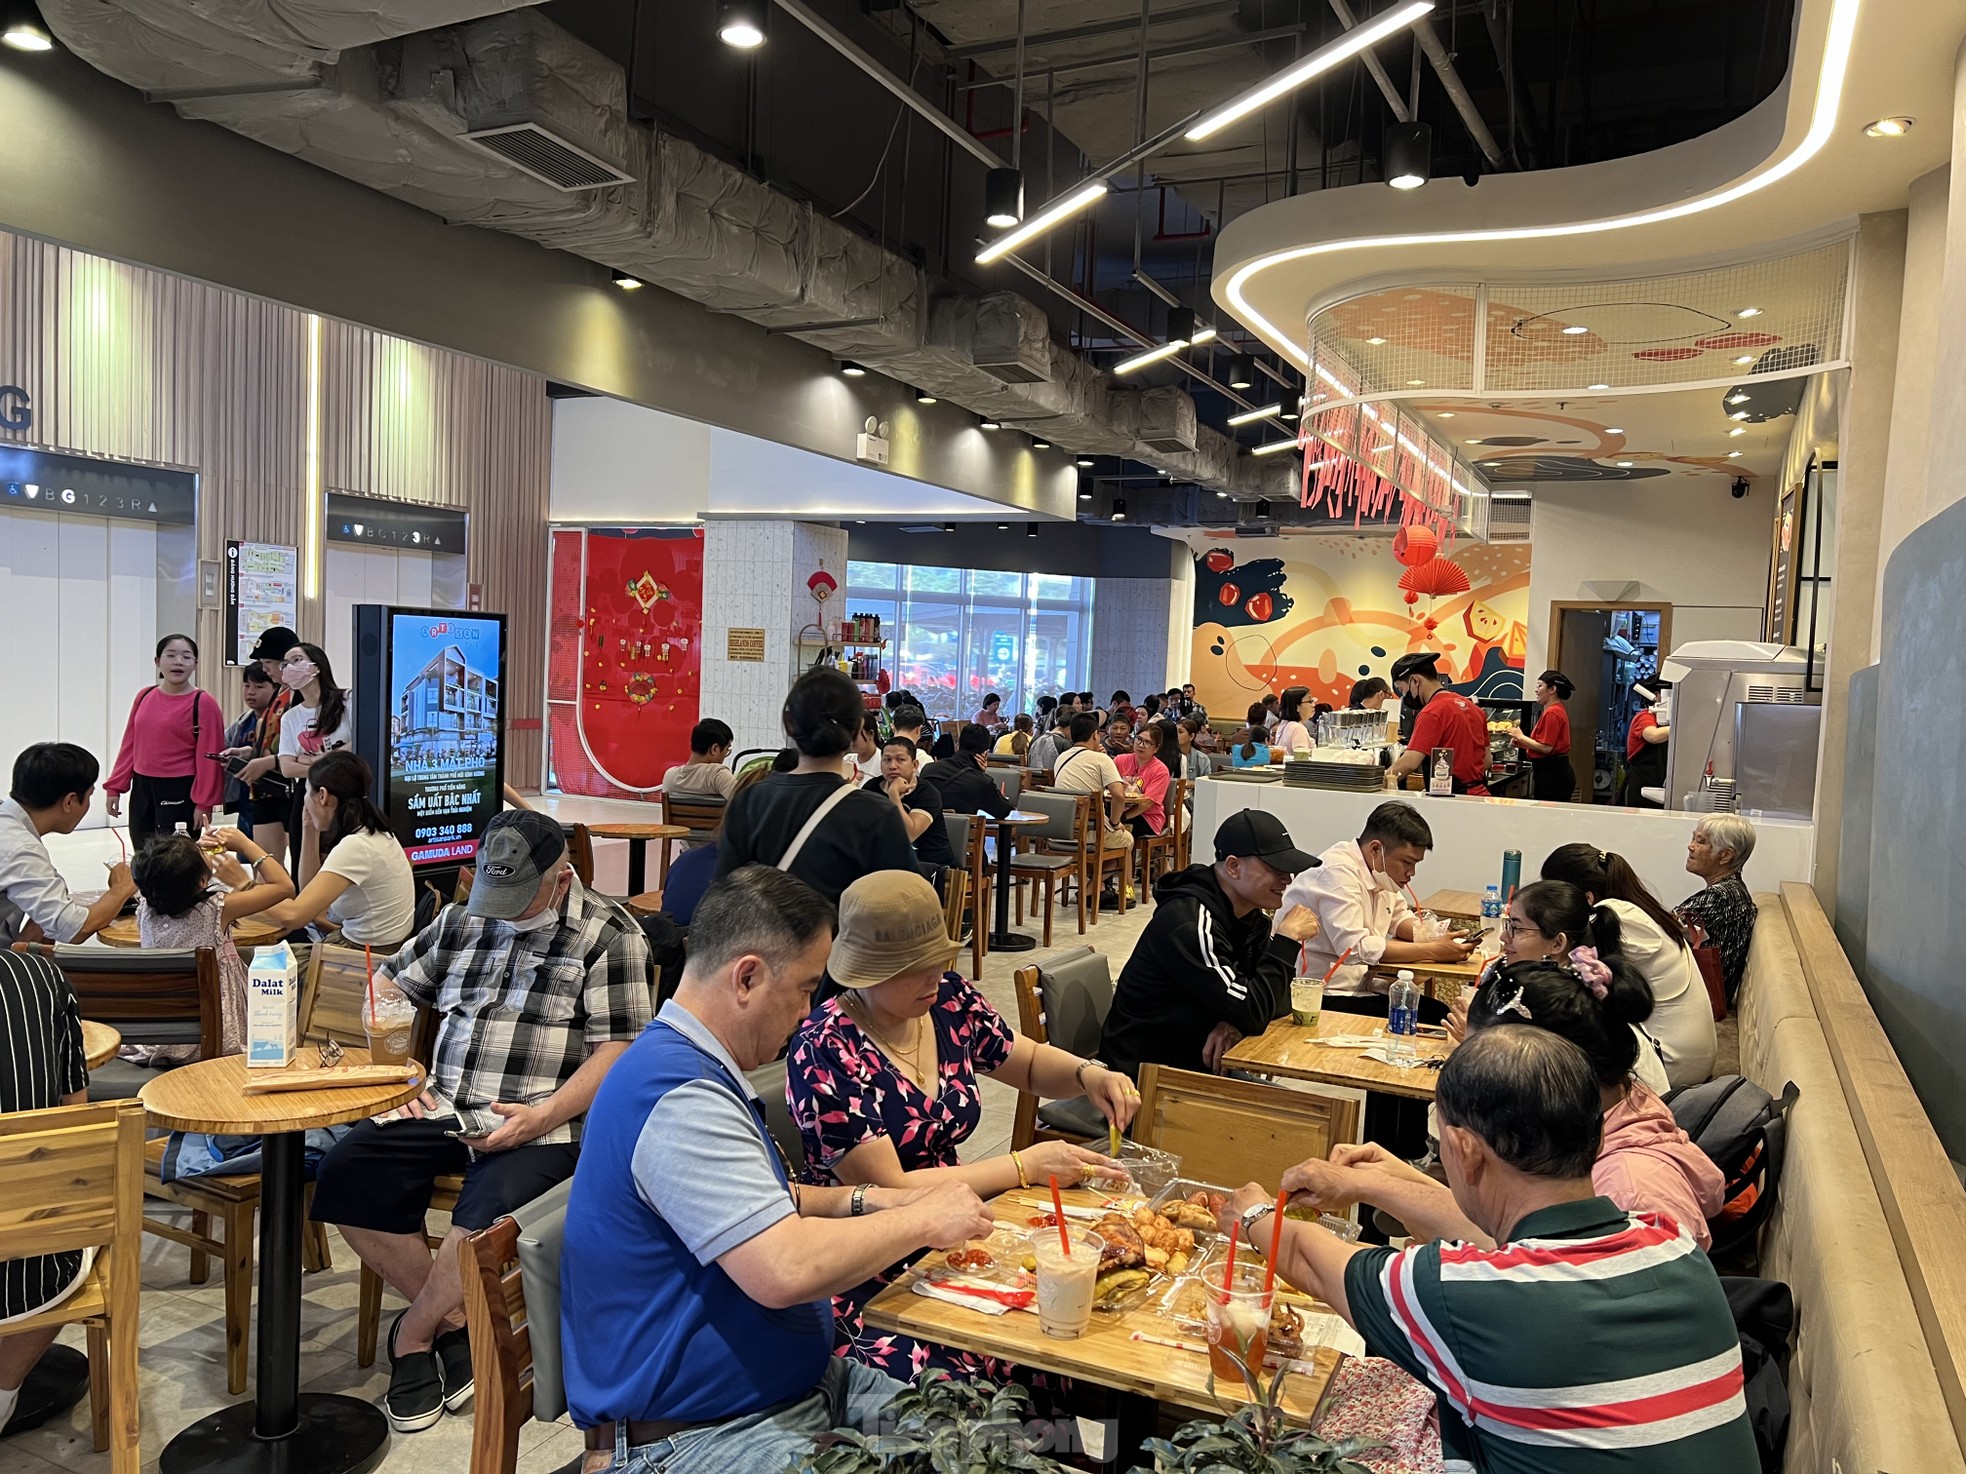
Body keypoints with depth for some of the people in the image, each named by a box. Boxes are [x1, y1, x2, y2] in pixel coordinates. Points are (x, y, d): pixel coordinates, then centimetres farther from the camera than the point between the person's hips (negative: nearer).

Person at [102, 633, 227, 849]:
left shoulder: (203, 703, -8)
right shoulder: (144, 696, 8)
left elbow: (208, 757, -10)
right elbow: (130, 745, 12)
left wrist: (203, 803, -12)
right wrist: (115, 787, 9)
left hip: (180, 792, -6)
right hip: (142, 789, 6)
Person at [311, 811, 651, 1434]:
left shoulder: (609, 935, -4)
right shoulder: (459, 920, 14)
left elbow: (617, 1049, -9)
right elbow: (386, 984, 24)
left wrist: (542, 1116, -19)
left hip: (541, 1123, -6)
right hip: (443, 1110, 6)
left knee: (489, 1210, -32)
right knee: (344, 1178, -17)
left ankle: (413, 1333, -1)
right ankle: (450, 1322, -2)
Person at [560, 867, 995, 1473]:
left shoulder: (693, 1067, 11)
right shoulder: (681, 1096, -23)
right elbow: (785, 1270, -31)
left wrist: (866, 1200, 10)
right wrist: (922, 1222, -15)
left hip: (800, 1389, 10)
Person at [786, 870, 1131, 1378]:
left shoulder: (949, 1001, 0)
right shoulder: (824, 1053, -17)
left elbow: (1030, 1064, 18)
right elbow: (886, 1190, -18)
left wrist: (1088, 1073, -4)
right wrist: (1025, 1166, -17)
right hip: (865, 1273, -6)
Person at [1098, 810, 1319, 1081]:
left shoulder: (1250, 918, 4)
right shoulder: (1190, 921, -24)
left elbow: (1278, 999, 4)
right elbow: (1251, 1012, -27)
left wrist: (1235, 1023, -17)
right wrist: (1288, 938, -19)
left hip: (1200, 1066, 9)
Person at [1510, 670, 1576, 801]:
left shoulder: (1552, 713, -16)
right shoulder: (1558, 709, 16)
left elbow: (1546, 747, -19)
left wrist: (1521, 737, -8)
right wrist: (1522, 743, 8)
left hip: (1552, 775, -10)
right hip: (1556, 772, 10)